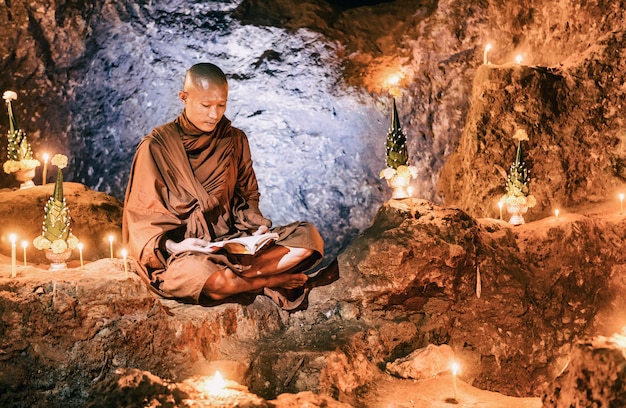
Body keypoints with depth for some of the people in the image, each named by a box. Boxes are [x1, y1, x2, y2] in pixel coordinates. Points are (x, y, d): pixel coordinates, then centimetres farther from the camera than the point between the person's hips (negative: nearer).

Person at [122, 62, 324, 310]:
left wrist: (256, 227, -4)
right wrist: (171, 245, -23)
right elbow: (143, 216, -4)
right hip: (182, 252, -4)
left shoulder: (234, 140, 8)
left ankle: (237, 277, -24)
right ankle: (272, 280, -11)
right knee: (215, 282, -40)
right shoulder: (157, 146, -5)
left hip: (232, 241, 5)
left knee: (309, 237, -15)